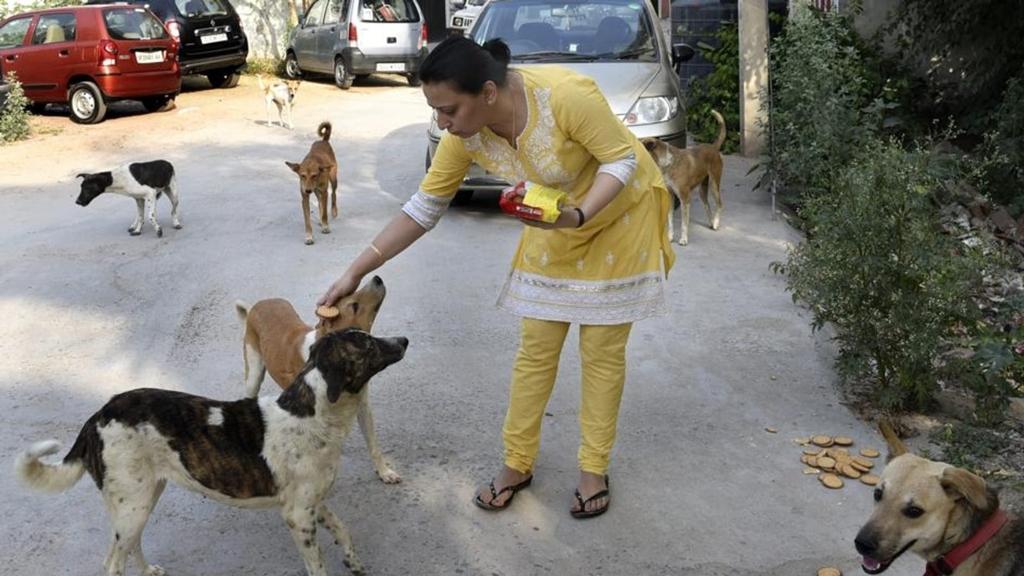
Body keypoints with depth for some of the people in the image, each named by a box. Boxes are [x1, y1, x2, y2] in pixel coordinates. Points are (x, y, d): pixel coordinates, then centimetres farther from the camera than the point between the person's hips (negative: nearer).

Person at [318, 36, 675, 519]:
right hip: (555, 224, 4)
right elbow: (425, 206, -10)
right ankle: (517, 464, 22)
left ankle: (594, 469, 20)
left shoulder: (565, 94, -35)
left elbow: (623, 158, -23)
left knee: (601, 352, 2)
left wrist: (577, 215, -39)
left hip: (618, 213, -4)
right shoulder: (464, 134, -18)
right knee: (535, 348, 6)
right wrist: (358, 270, -12)